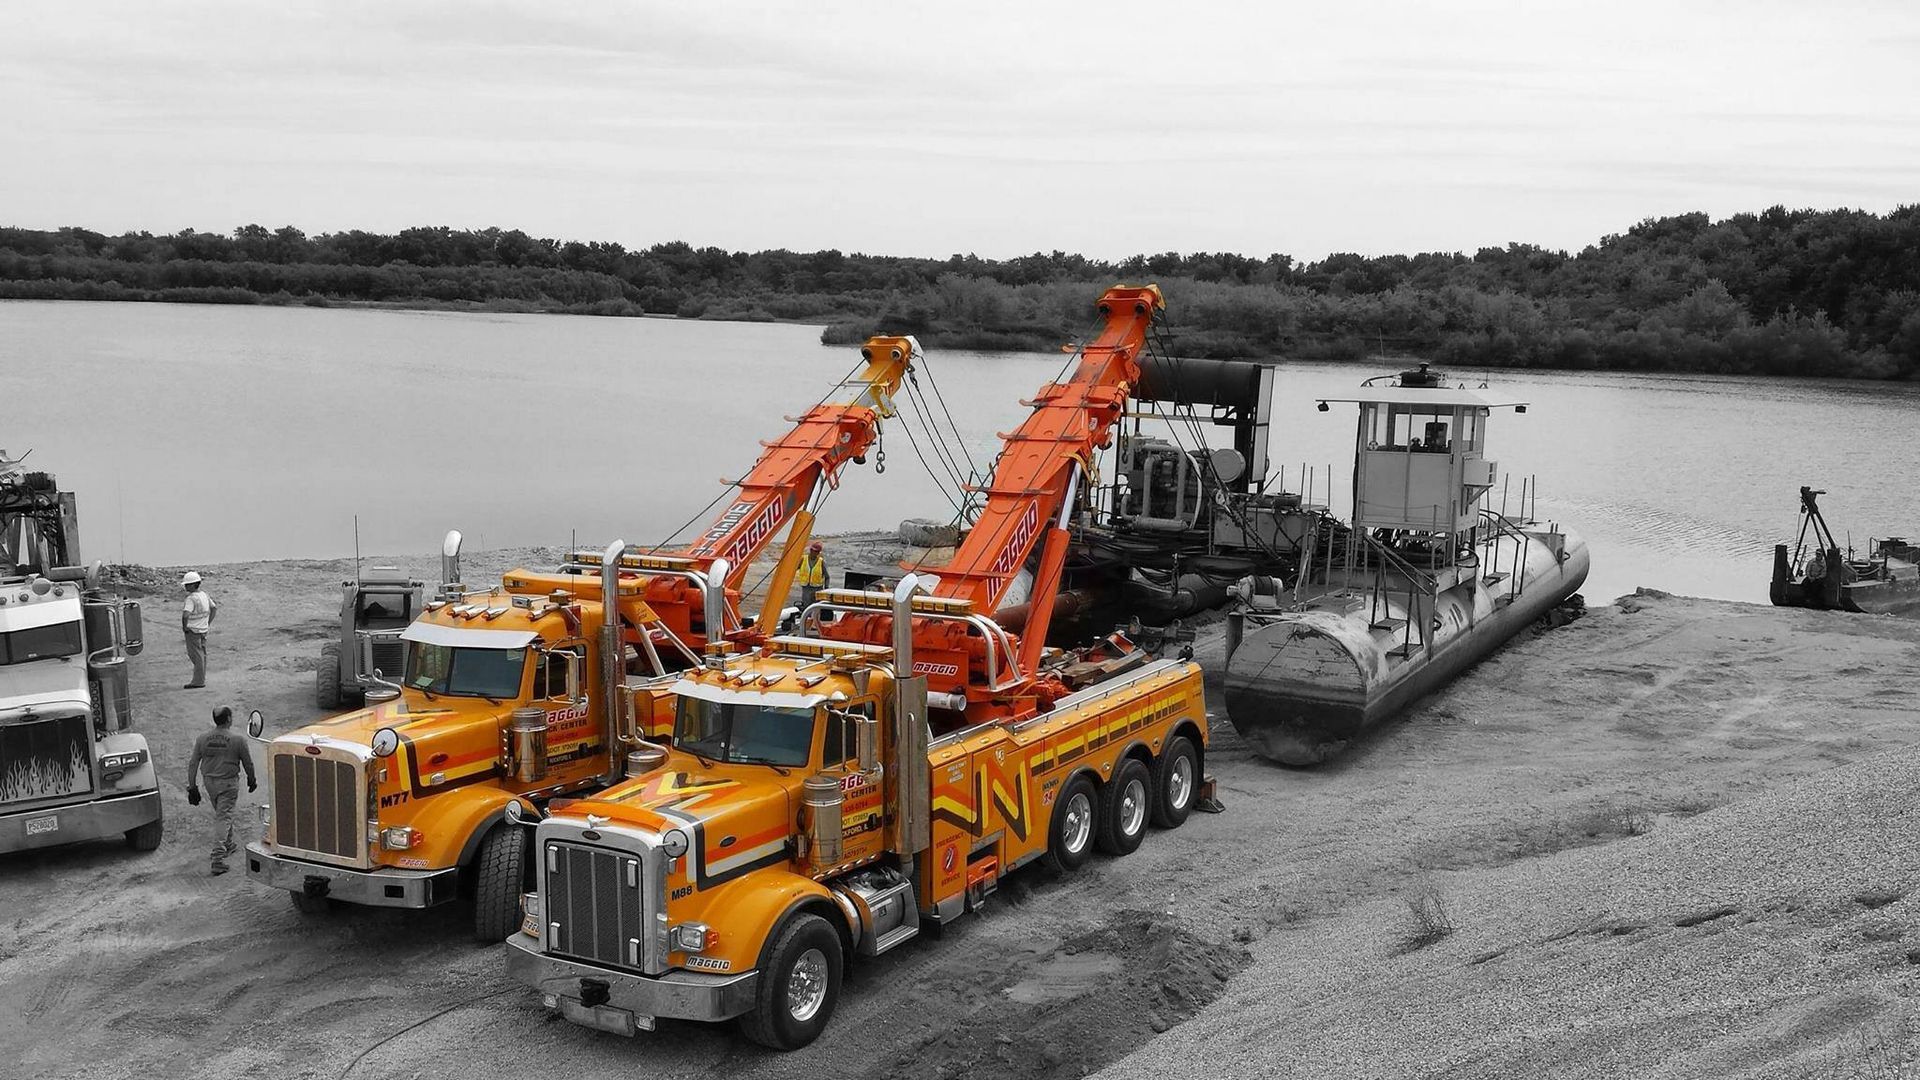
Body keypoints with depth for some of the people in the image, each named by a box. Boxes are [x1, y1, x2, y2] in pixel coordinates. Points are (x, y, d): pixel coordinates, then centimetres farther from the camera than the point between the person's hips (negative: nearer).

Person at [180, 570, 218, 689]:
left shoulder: (191, 598, -21)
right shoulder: (204, 594, 6)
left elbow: (185, 615, -33)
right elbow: (214, 608, 18)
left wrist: (184, 627, -17)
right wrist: (209, 623, 18)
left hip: (192, 630, -8)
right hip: (203, 629, 8)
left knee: (196, 656, -3)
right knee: (202, 654, 13)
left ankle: (198, 681, 0)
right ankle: (201, 679, 20)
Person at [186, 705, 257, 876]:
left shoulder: (202, 738, -1)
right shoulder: (238, 740, -12)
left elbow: (193, 763, 0)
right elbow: (247, 763, -3)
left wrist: (192, 786, 6)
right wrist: (251, 780, 14)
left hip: (210, 782, 5)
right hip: (228, 783, -5)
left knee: (221, 814, 24)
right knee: (224, 818, -5)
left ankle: (228, 845, 39)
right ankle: (218, 858, -14)